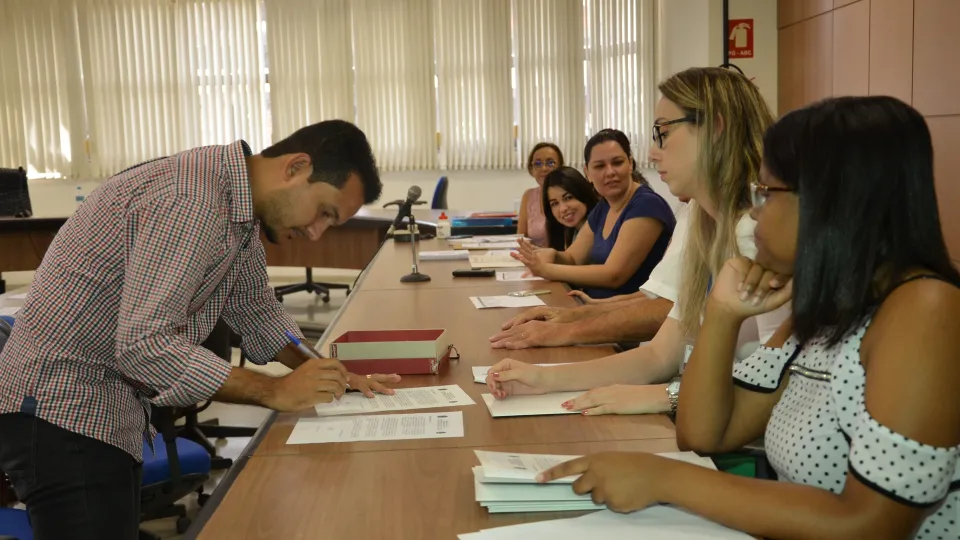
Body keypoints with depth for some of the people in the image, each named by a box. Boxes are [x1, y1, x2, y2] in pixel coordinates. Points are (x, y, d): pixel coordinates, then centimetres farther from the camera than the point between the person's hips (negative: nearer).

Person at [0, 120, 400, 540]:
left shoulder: (238, 205, 6)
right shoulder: (191, 202, -25)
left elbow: (255, 311, 16)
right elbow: (145, 346, -30)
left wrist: (325, 374, 2)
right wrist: (276, 392, -25)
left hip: (107, 409, 10)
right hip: (62, 410, -10)